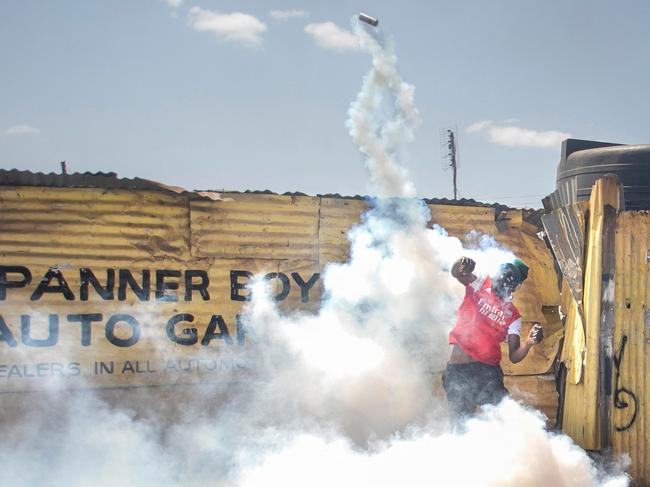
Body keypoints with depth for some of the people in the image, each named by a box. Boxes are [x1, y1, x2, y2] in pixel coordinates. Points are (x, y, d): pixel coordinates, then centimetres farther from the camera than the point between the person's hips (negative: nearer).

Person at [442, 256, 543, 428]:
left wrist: (529, 343, -17)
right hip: (458, 371, -1)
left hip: (488, 371, 1)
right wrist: (461, 265, -37)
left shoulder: (513, 315, 11)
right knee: (461, 423, -1)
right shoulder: (479, 285, 8)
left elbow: (514, 357, 4)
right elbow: (456, 273, -13)